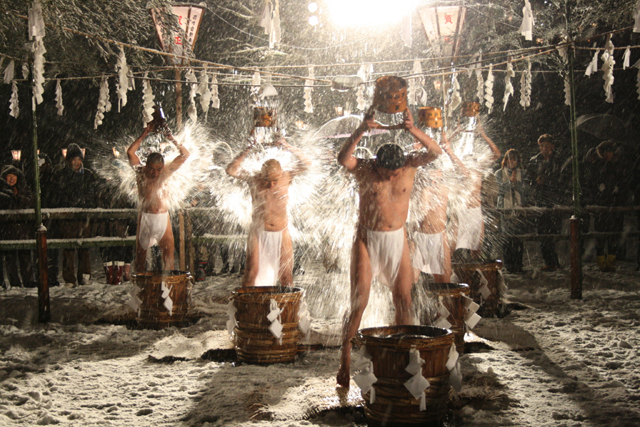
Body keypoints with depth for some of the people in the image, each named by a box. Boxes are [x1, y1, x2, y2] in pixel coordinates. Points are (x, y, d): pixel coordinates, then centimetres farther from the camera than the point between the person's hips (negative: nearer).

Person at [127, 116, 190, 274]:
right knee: (141, 251, 2)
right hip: (145, 217, -2)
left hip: (163, 218, 2)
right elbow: (130, 152, -6)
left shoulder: (165, 172, 4)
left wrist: (170, 137, -2)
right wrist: (145, 134, -5)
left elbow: (185, 154, 3)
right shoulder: (141, 172, 1)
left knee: (168, 251, -4)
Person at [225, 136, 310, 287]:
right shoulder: (254, 180, -10)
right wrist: (247, 151, -26)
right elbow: (231, 170, -19)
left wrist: (288, 147, -23)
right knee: (252, 272, -1)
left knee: (286, 274, 5)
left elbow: (306, 164, -13)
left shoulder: (286, 177, -7)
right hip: (258, 234, -1)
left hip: (281, 234, 1)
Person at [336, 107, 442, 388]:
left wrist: (414, 131, -35)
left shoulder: (410, 165, -4)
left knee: (403, 300, 4)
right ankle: (345, 363, 0)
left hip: (397, 239, 3)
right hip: (366, 240, -3)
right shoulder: (364, 169, -10)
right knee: (359, 301, -7)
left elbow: (435, 153, -20)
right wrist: (361, 131, -41)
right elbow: (343, 159, -30)